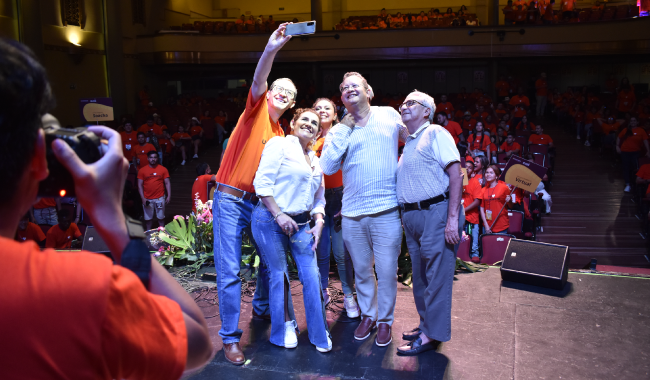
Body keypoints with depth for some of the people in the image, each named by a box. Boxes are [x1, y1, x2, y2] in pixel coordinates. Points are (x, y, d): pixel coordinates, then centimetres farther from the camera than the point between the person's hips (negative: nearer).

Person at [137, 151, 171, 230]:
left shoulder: (163, 169, 1)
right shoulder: (142, 170, 0)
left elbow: (167, 183, 2)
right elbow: (140, 185, 1)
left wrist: (169, 196, -6)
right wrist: (143, 198, -6)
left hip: (160, 198, 0)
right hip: (147, 199, 0)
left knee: (161, 217, 9)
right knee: (148, 217, 10)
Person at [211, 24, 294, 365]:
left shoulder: (281, 136, 16)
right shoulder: (256, 108, -1)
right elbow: (258, 82, -23)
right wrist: (271, 51, -39)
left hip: (259, 203, 7)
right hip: (230, 200, -7)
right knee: (229, 272, -6)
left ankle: (261, 309, 41)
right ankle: (230, 338, 4)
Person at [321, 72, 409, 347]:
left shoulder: (389, 115, 5)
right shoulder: (338, 131, 6)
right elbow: (328, 167, -8)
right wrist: (344, 130, -8)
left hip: (386, 211, -2)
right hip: (352, 213, 2)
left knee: (386, 271, 3)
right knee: (362, 270, 15)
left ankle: (385, 321, 23)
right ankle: (368, 316, 34)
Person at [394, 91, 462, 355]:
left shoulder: (435, 133, -4)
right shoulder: (408, 143, 21)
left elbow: (455, 174, -13)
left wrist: (453, 218, -20)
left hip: (436, 212, -8)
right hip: (411, 216, 8)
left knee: (436, 275, -3)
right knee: (420, 275, 14)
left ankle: (431, 334, 5)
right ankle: (426, 324, 27)